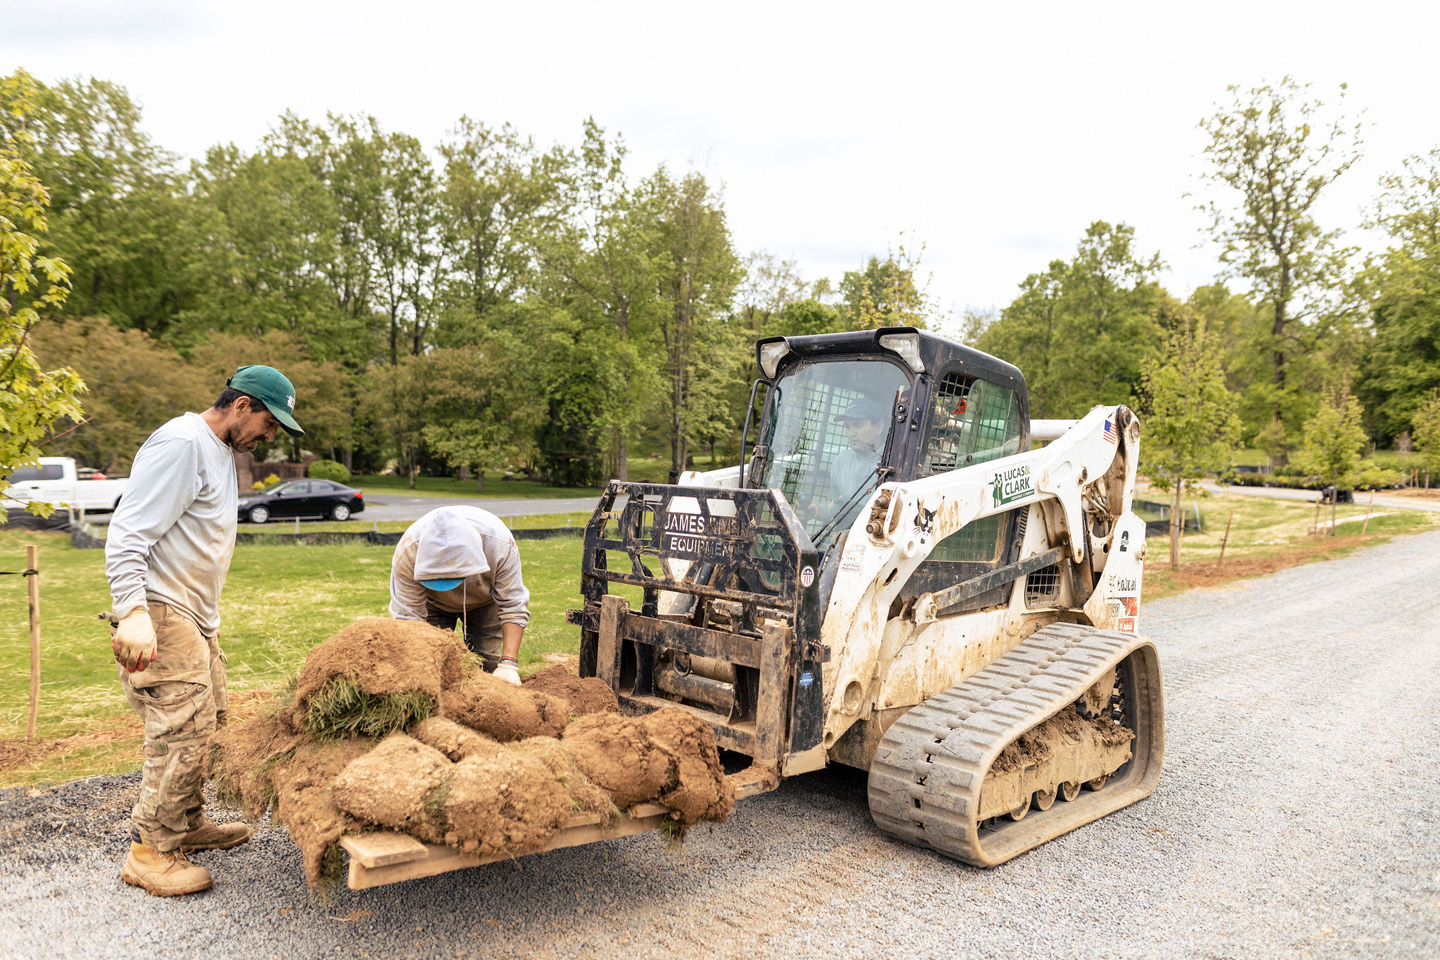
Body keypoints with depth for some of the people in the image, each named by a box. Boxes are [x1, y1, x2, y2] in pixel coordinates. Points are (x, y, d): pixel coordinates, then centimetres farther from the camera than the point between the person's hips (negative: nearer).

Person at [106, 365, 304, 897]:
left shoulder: (221, 451, 17)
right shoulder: (181, 444, -15)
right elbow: (127, 534, -21)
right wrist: (133, 612, -30)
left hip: (196, 616, 10)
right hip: (161, 615, -10)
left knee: (204, 723, 14)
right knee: (183, 728, -10)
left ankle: (187, 824, 27)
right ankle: (149, 851, 1)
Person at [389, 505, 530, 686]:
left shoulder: (500, 544, -39)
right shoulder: (407, 554, -39)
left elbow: (514, 607, -32)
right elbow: (406, 617, -33)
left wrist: (508, 664, -42)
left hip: (484, 602, 0)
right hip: (433, 602, 0)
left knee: (486, 664, -12)